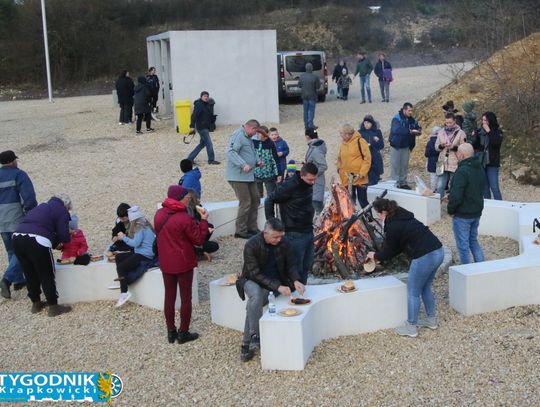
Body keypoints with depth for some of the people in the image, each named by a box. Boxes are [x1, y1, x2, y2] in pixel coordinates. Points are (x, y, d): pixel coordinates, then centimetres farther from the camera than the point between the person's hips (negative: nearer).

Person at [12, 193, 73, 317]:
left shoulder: (42, 207, 31)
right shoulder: (61, 211, 10)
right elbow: (64, 235, 2)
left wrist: (55, 244, 29)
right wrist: (58, 242, 24)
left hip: (17, 237, 7)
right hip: (37, 241, -7)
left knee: (30, 274, 21)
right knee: (47, 275, 6)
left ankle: (36, 303, 34)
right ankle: (54, 307, 13)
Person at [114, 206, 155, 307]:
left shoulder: (141, 228, -18)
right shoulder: (144, 225, 12)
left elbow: (135, 243, -24)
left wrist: (124, 237, -12)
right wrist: (124, 237, 9)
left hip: (145, 255, -11)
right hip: (141, 252, 11)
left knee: (121, 267, -18)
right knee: (118, 257, 14)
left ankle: (124, 293, -20)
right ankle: (122, 280, 11)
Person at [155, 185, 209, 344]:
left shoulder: (159, 214, -1)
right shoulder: (185, 218, -21)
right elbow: (199, 239, -14)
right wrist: (204, 220, -7)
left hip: (166, 263, 6)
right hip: (183, 263, -6)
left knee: (169, 296, 14)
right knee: (185, 297, 7)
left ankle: (171, 332, 22)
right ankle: (183, 333, 14)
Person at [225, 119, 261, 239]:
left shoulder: (248, 138, 18)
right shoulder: (237, 136, -14)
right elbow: (231, 152, -25)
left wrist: (256, 162, 12)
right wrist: (243, 165, -32)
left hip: (249, 175, 10)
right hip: (238, 176, -10)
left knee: (255, 199, 13)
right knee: (245, 203, -7)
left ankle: (252, 228, 24)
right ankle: (241, 231, 3)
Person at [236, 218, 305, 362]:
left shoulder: (285, 244, -9)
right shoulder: (251, 245, -20)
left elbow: (290, 265, 3)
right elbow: (255, 273, -23)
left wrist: (295, 280, -20)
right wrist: (277, 287, -32)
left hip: (276, 282, 2)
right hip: (253, 281, -1)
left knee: (253, 305, -27)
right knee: (256, 294, -37)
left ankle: (247, 345, -20)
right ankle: (255, 336, -33)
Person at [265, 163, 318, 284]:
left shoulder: (308, 184, 5)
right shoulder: (290, 186, -19)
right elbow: (269, 201, -14)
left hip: (308, 232, 8)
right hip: (294, 233, -8)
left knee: (307, 266, 15)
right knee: (296, 268, -2)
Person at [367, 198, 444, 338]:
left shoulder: (392, 226, -11)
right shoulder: (403, 218, 17)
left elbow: (389, 251, 1)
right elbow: (399, 246, 24)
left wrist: (375, 256, 19)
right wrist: (380, 256, 25)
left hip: (424, 257, -9)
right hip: (438, 252, 9)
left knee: (413, 293, 7)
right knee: (425, 288, 26)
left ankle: (411, 328, 17)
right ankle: (431, 320, 38)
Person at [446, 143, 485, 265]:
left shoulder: (462, 171, -23)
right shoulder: (479, 169, 7)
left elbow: (456, 195, -28)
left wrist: (450, 209, -9)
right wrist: (450, 197, 14)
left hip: (462, 215, -9)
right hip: (477, 212, 9)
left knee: (463, 245, 3)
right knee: (473, 241, 22)